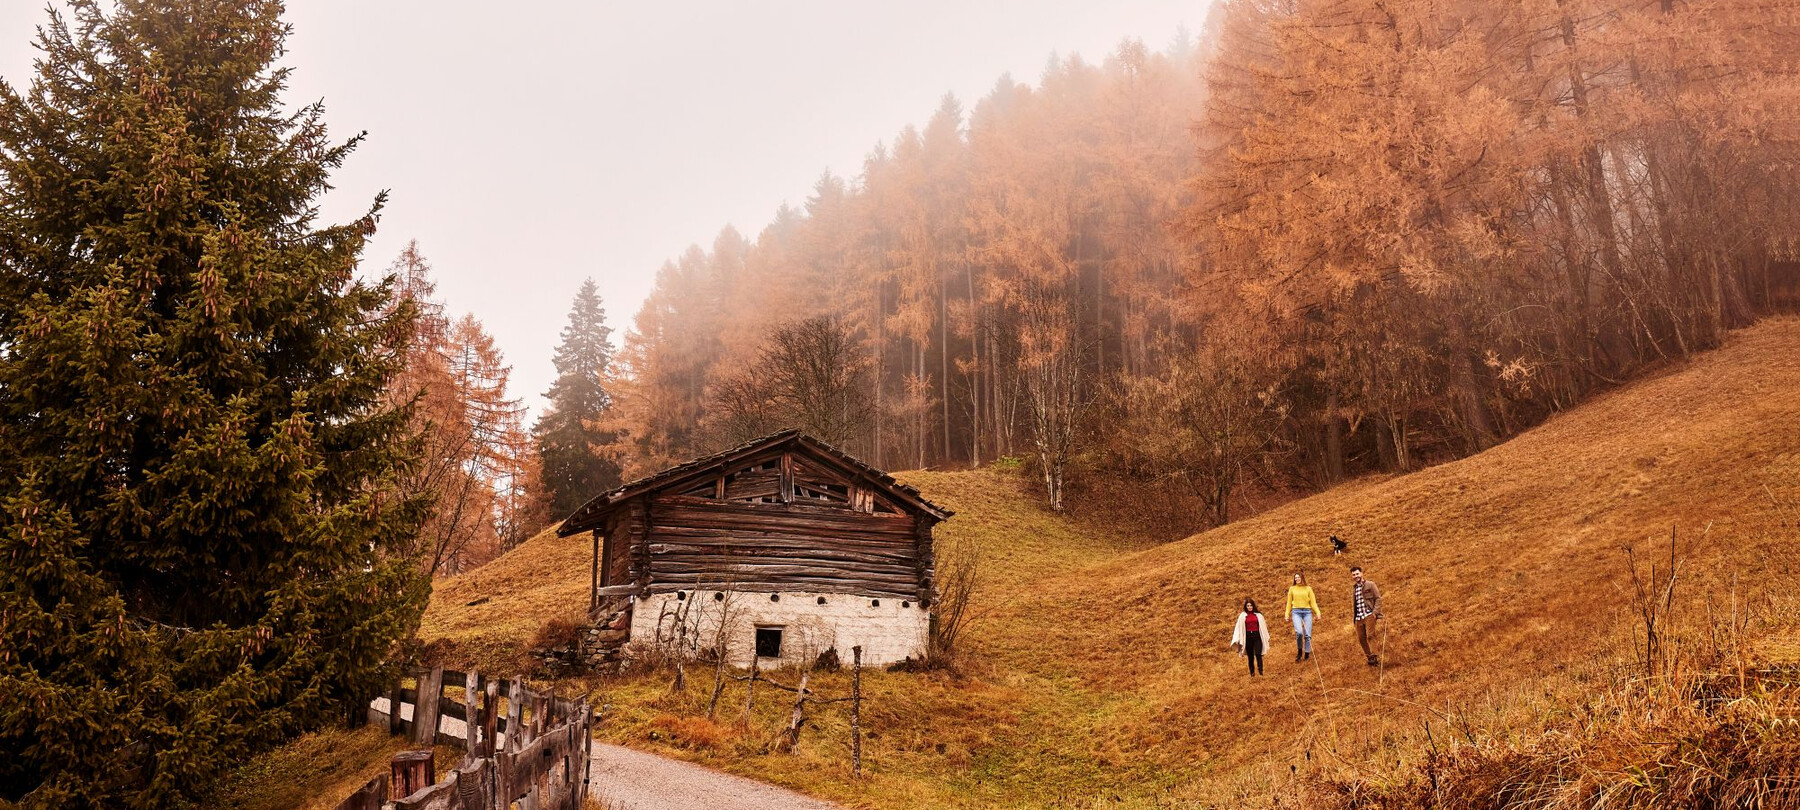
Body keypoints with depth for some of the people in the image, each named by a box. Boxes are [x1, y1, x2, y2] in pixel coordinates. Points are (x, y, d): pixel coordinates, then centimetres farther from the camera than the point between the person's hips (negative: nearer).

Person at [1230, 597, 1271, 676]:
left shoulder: (1258, 615, 4)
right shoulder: (1242, 615, 3)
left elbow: (1263, 626, 10)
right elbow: (1239, 627, 3)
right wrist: (1237, 640, -1)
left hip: (1257, 636, -1)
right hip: (1248, 637, 1)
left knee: (1258, 654, -14)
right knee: (1250, 656, 6)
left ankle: (1260, 671, -12)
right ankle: (1252, 672, 14)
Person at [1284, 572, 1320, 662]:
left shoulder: (1308, 588, 9)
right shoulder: (1292, 589, 11)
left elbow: (1313, 602, 8)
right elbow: (1289, 603, 15)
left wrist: (1318, 613, -4)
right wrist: (1287, 615, 10)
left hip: (1307, 612, 1)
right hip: (1296, 612, -1)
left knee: (1307, 634, -4)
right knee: (1299, 632, -21)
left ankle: (1307, 655, 9)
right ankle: (1299, 651, 0)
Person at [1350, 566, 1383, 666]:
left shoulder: (1370, 585, 1)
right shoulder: (1353, 588, 17)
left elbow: (1378, 598, -4)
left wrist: (1375, 612, -14)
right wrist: (1353, 617, 16)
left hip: (1369, 615, -6)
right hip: (1358, 617, 6)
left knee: (1371, 635, -15)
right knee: (1361, 638, 4)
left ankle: (1375, 656, -15)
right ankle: (1369, 657, 14)